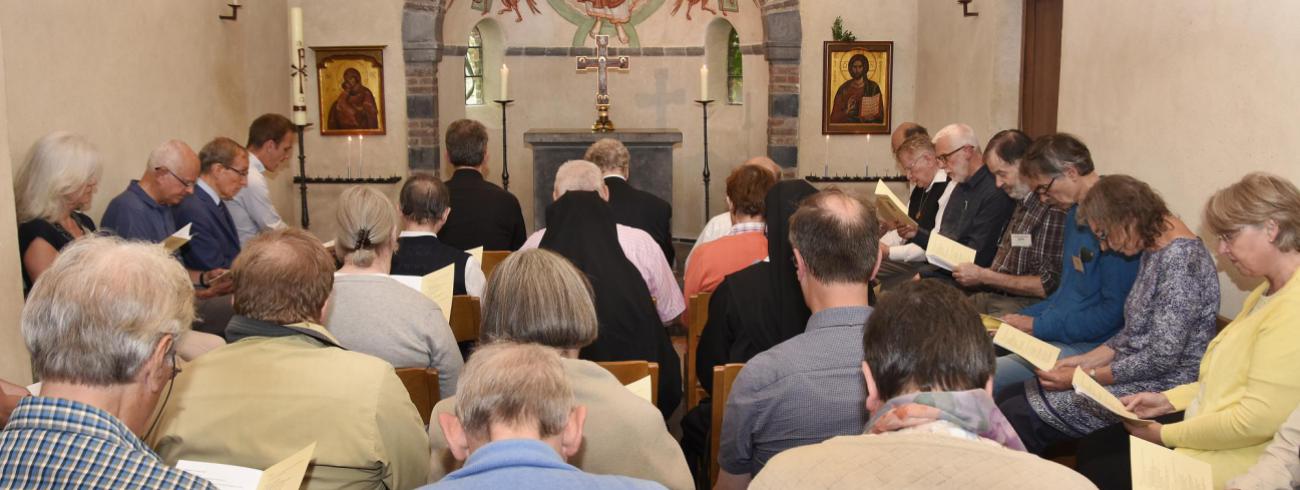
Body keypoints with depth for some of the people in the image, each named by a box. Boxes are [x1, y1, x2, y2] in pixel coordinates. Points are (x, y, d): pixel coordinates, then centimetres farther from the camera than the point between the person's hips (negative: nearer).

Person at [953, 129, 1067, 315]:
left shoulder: (1054, 211, -13)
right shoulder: (1021, 205, 18)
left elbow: (1049, 285, -15)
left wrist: (984, 276, -12)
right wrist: (977, 272, 4)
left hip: (1024, 306, -9)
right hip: (992, 297, 9)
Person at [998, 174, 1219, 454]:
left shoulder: (1181, 258, -19)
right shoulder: (1154, 251, 12)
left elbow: (1163, 357, -22)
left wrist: (1084, 376, -16)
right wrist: (1086, 360, 6)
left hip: (1161, 389, -10)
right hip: (1134, 372, 10)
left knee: (1016, 416, -18)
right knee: (1008, 397, 1)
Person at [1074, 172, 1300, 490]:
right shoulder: (1267, 293, 12)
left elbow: (1257, 419, -27)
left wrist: (1165, 435, -16)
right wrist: (1169, 399, 6)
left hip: (1228, 453, -10)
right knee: (1091, 448, 10)